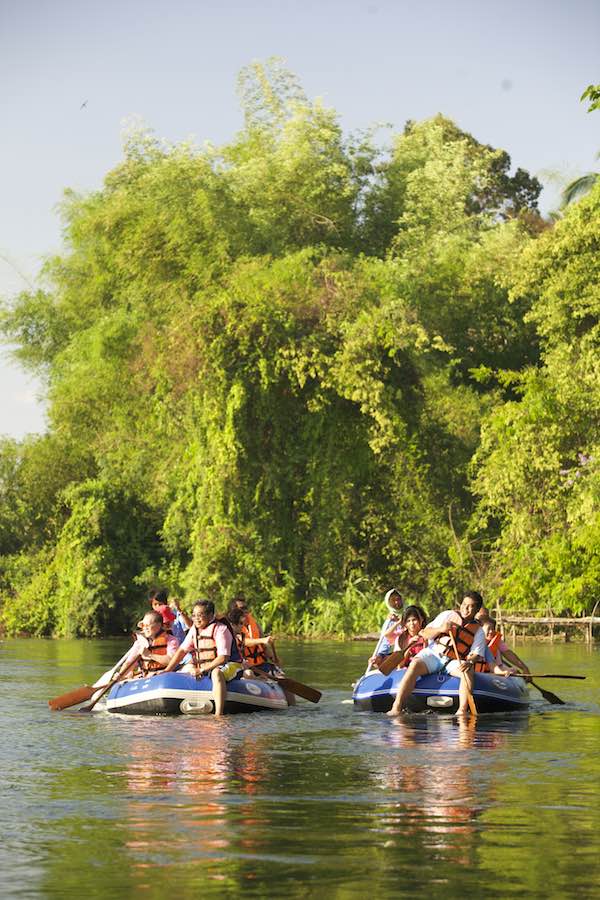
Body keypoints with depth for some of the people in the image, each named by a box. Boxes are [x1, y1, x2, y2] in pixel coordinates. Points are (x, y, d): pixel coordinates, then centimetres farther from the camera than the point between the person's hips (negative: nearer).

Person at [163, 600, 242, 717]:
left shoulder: (220, 629, -17)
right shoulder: (194, 629, 6)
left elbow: (223, 657, -25)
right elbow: (182, 650, 9)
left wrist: (202, 670, -28)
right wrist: (167, 671, 0)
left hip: (230, 664, -9)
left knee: (217, 673, -38)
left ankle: (219, 714, -48)